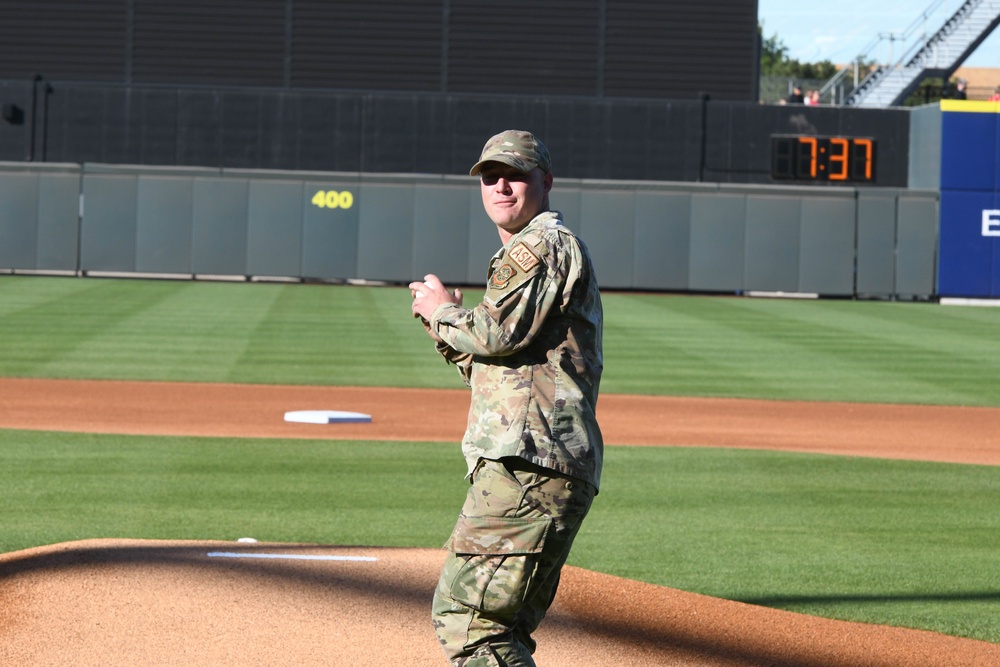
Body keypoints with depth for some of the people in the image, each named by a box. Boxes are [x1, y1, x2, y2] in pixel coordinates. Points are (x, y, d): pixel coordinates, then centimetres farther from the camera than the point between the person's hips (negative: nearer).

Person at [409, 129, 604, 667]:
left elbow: (499, 332, -15)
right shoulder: (523, 254, 30)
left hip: (528, 465, -11)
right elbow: (491, 365, 31)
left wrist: (441, 311, 3)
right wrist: (445, 321, 17)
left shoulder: (543, 244, -2)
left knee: (463, 615, -17)